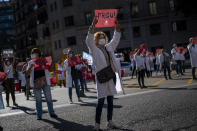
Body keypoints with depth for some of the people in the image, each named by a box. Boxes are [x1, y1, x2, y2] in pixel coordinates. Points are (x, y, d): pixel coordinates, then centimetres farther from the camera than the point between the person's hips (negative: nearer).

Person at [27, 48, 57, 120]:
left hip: (45, 81, 0)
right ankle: (39, 115, 7)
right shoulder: (31, 62, 11)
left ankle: (52, 113, 11)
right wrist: (30, 67, -16)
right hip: (36, 82, 0)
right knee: (38, 99, 0)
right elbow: (28, 72, 2)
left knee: (49, 98, 1)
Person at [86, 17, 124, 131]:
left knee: (110, 101, 11)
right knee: (101, 101, -7)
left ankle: (110, 122, 20)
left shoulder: (109, 47, 15)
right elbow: (89, 40, -17)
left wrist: (117, 28, 13)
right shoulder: (94, 49, -2)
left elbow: (116, 39, 23)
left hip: (111, 76, 6)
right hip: (101, 77, -6)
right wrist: (93, 26, -25)